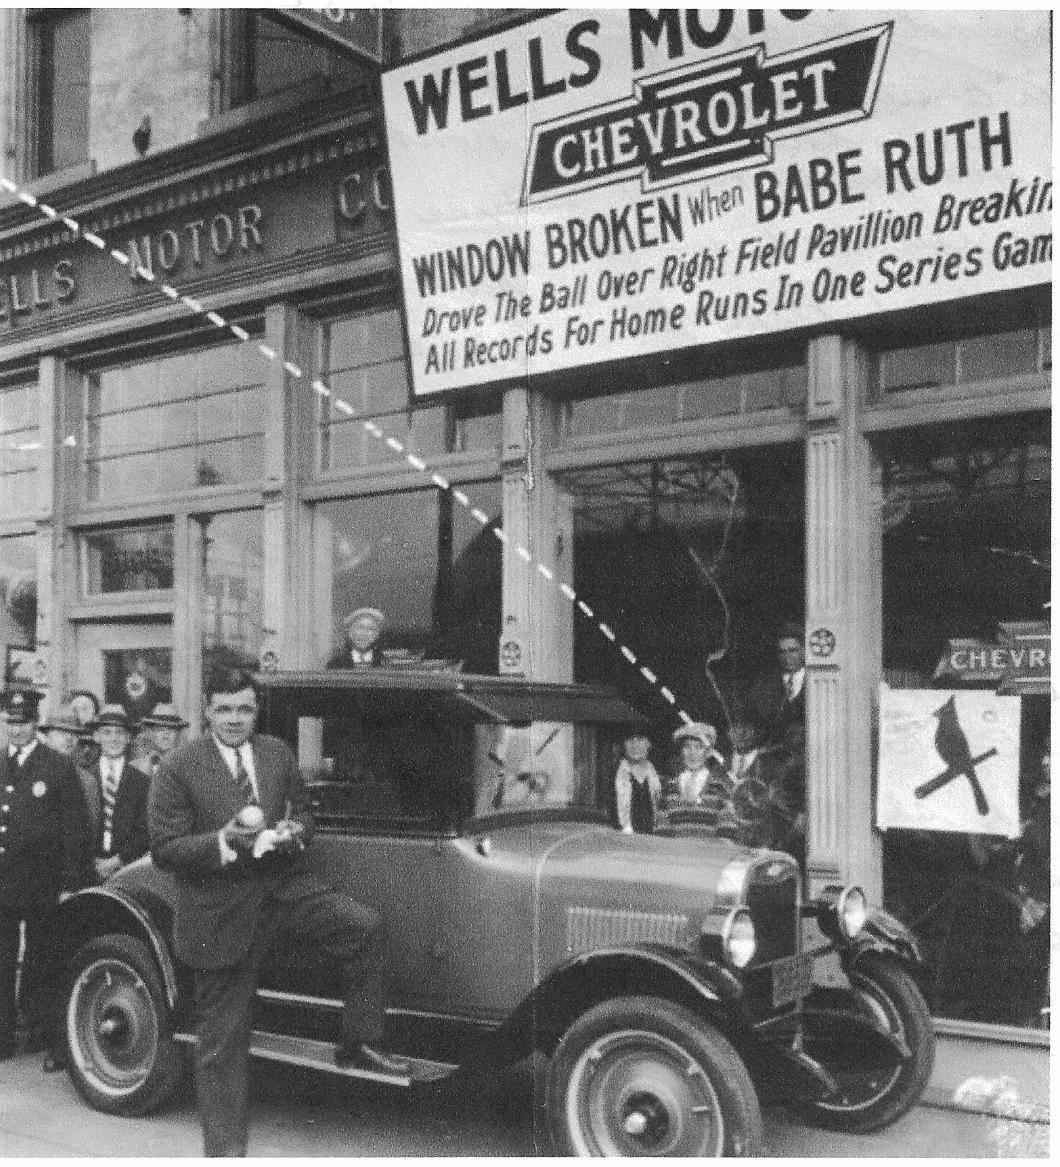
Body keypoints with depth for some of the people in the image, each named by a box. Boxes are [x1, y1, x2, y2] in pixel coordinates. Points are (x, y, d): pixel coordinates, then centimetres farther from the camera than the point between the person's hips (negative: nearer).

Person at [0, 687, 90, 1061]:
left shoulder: (60, 768, -3)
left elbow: (74, 832, -5)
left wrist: (70, 886, -10)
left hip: (41, 888, -3)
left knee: (38, 966, 7)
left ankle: (41, 1036, 18)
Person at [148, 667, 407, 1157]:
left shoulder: (277, 753, 6)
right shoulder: (179, 767, -8)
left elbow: (302, 811, 17)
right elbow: (163, 848, -10)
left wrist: (295, 830, -7)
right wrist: (222, 841, -25)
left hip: (285, 888, 3)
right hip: (222, 911, -3)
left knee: (366, 926, -21)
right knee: (222, 1042, 6)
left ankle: (358, 1043, -5)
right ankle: (224, 1149, 21)